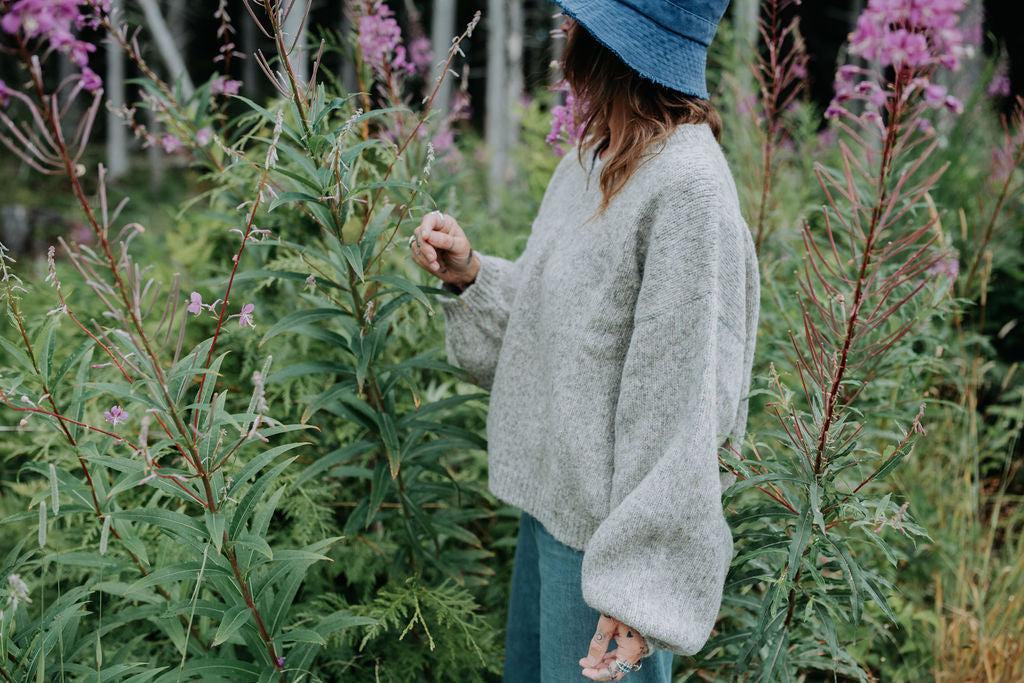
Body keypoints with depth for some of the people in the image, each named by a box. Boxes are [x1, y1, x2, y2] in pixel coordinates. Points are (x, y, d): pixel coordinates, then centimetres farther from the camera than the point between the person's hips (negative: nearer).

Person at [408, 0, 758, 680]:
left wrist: (640, 586, -25)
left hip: (607, 528, -9)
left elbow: (684, 407, -23)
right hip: (553, 498, 9)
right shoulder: (590, 165, 7)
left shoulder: (688, 189, -21)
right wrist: (469, 273, 0)